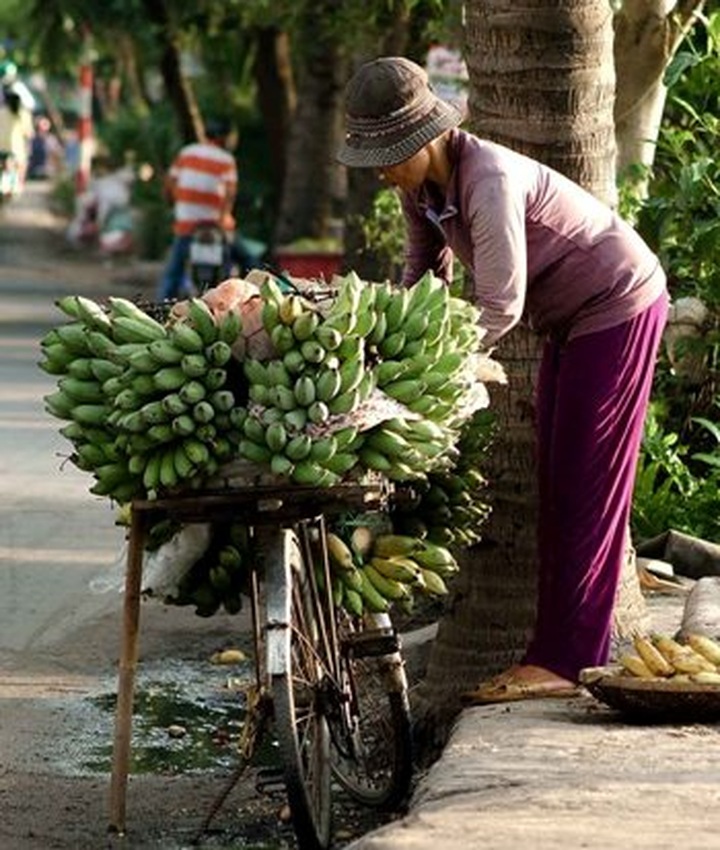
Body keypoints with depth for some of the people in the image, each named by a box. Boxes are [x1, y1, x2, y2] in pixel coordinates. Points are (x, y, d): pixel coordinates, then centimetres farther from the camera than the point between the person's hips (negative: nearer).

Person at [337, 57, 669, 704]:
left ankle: (563, 660, -10)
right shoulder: (420, 183, -5)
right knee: (557, 485, 9)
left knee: (586, 486, -10)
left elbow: (500, 308, -34)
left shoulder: (489, 181, -32)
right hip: (569, 319, 10)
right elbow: (426, 264, 8)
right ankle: (579, 646, 12)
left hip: (617, 309, -10)